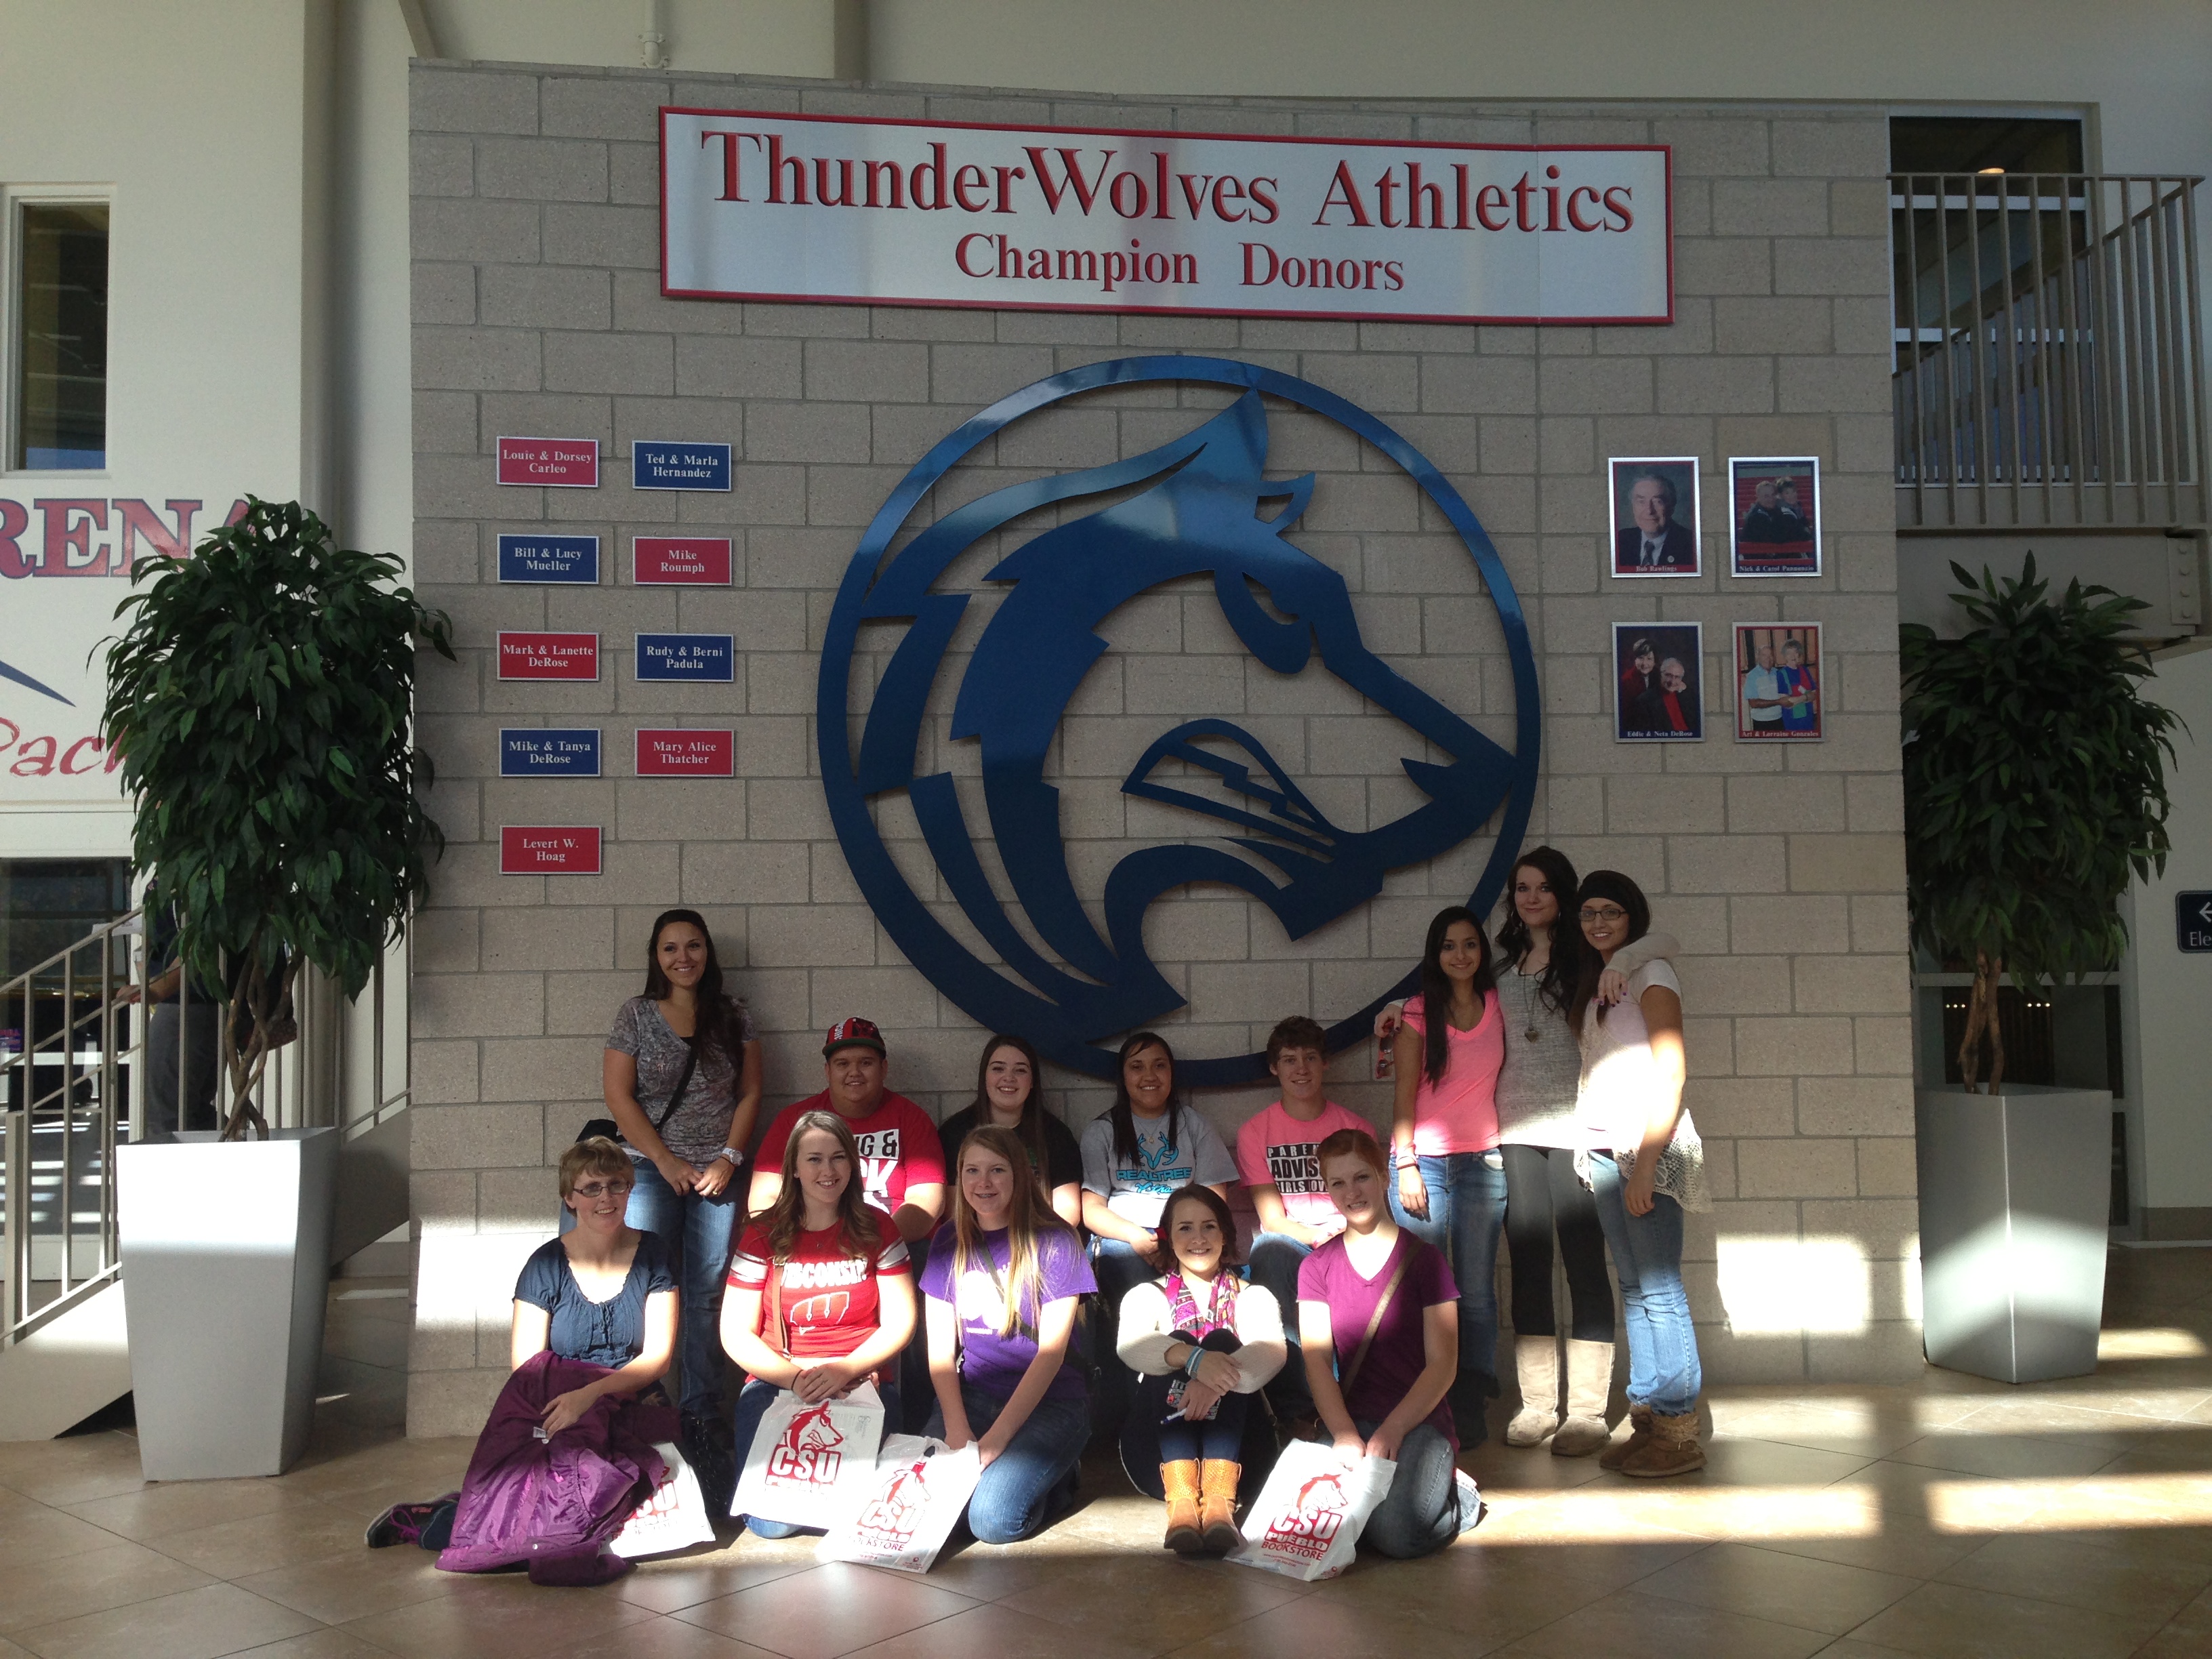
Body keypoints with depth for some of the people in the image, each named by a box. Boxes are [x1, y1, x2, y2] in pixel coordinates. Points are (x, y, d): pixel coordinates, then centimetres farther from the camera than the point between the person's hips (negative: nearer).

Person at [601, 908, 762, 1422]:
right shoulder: (636, 1015, 2)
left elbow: (750, 1093, 6)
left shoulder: (734, 1016, 7)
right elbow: (618, 1094, -3)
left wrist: (729, 1158, -6)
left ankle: (703, 1411, 9)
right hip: (651, 1169, -1)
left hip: (718, 1172, 1)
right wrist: (667, 1162, -9)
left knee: (708, 1294, 3)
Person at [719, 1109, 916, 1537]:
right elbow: (736, 1334, 1)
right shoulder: (763, 1235, 4)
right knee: (771, 1521, -19)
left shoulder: (878, 1229, 6)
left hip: (862, 1383, 0)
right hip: (778, 1384, 0)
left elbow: (900, 1322, 2)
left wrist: (844, 1369, -14)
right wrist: (796, 1377, -14)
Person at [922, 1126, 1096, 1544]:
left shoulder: (1053, 1242, -7)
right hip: (971, 1398, 4)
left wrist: (995, 1440, -18)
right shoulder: (949, 1242, 6)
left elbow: (1051, 1352, -11)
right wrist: (957, 1430, -13)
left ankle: (1055, 1477, 4)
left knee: (992, 1518, -26)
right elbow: (941, 1346, 3)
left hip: (1049, 1402, -4)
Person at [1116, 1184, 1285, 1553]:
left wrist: (1217, 1380, -36)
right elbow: (1130, 1345, -15)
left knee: (1222, 1341, -20)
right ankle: (1181, 1498, -42)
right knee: (1177, 1341, -21)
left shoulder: (1252, 1297, 12)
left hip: (1229, 1448, 0)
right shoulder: (1148, 1296, 11)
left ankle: (1220, 1498, -40)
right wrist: (1194, 1358, -37)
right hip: (1164, 1447, 0)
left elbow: (1272, 1352, -13)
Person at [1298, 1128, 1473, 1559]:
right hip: (1350, 1422, 2)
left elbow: (1443, 1363, -3)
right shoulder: (1316, 1267, 9)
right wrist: (1346, 1436, -16)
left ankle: (1453, 1497, 5)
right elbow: (1317, 1361, 0)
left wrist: (1391, 1431, -15)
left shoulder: (1424, 1260, 1)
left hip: (1419, 1421, -2)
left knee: (1398, 1535, -27)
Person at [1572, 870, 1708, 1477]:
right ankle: (1647, 1420, 13)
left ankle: (1679, 1433, -3)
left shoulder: (1650, 975, -5)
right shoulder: (1593, 984, 19)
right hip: (1607, 1150, 8)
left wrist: (1645, 1165, -17)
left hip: (1647, 1148, -8)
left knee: (1660, 1290, -7)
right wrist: (1594, 1153, 8)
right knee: (1633, 1289, 8)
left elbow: (1670, 1074, -12)